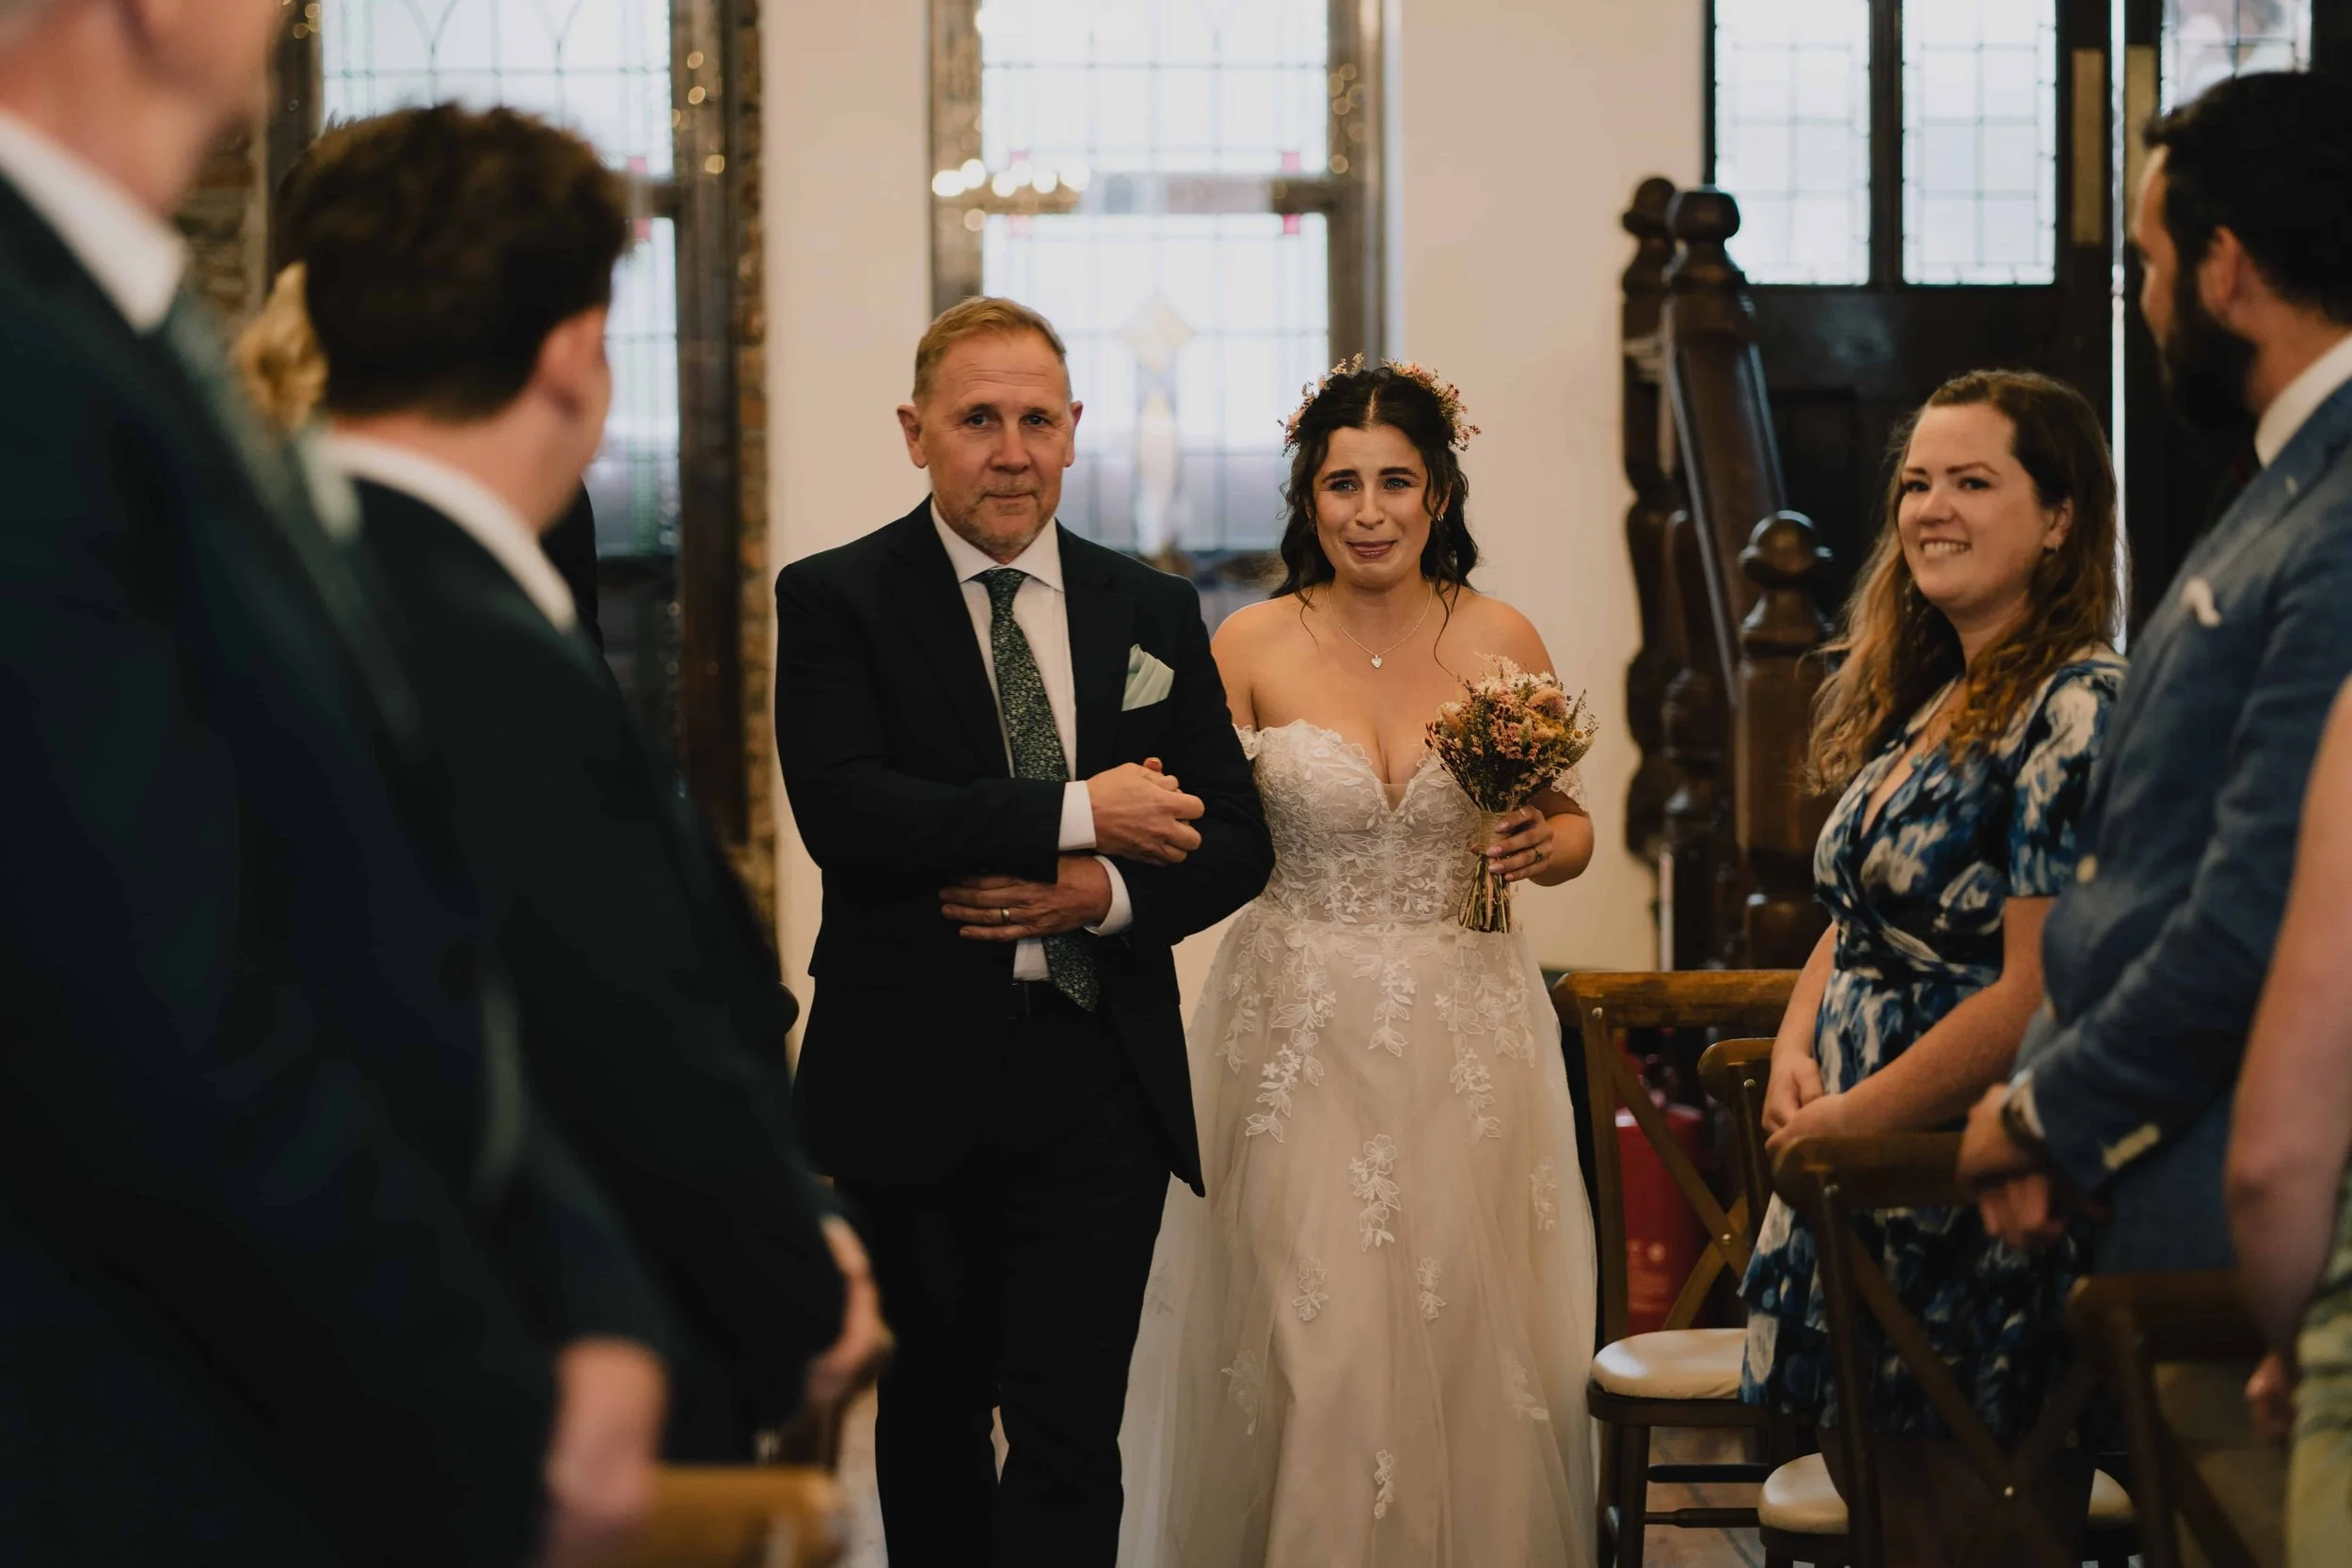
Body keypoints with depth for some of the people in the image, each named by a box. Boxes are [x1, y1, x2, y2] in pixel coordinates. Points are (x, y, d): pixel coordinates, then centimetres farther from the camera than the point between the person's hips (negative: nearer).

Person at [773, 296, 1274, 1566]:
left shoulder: (1154, 612, 9)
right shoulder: (834, 600, -2)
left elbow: (1235, 837, 7)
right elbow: (843, 810, -17)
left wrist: (1102, 892, -13)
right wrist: (1078, 814, -18)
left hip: (1100, 1085, 1)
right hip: (910, 1081, -1)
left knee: (1072, 1436, -6)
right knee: (931, 1415, 15)